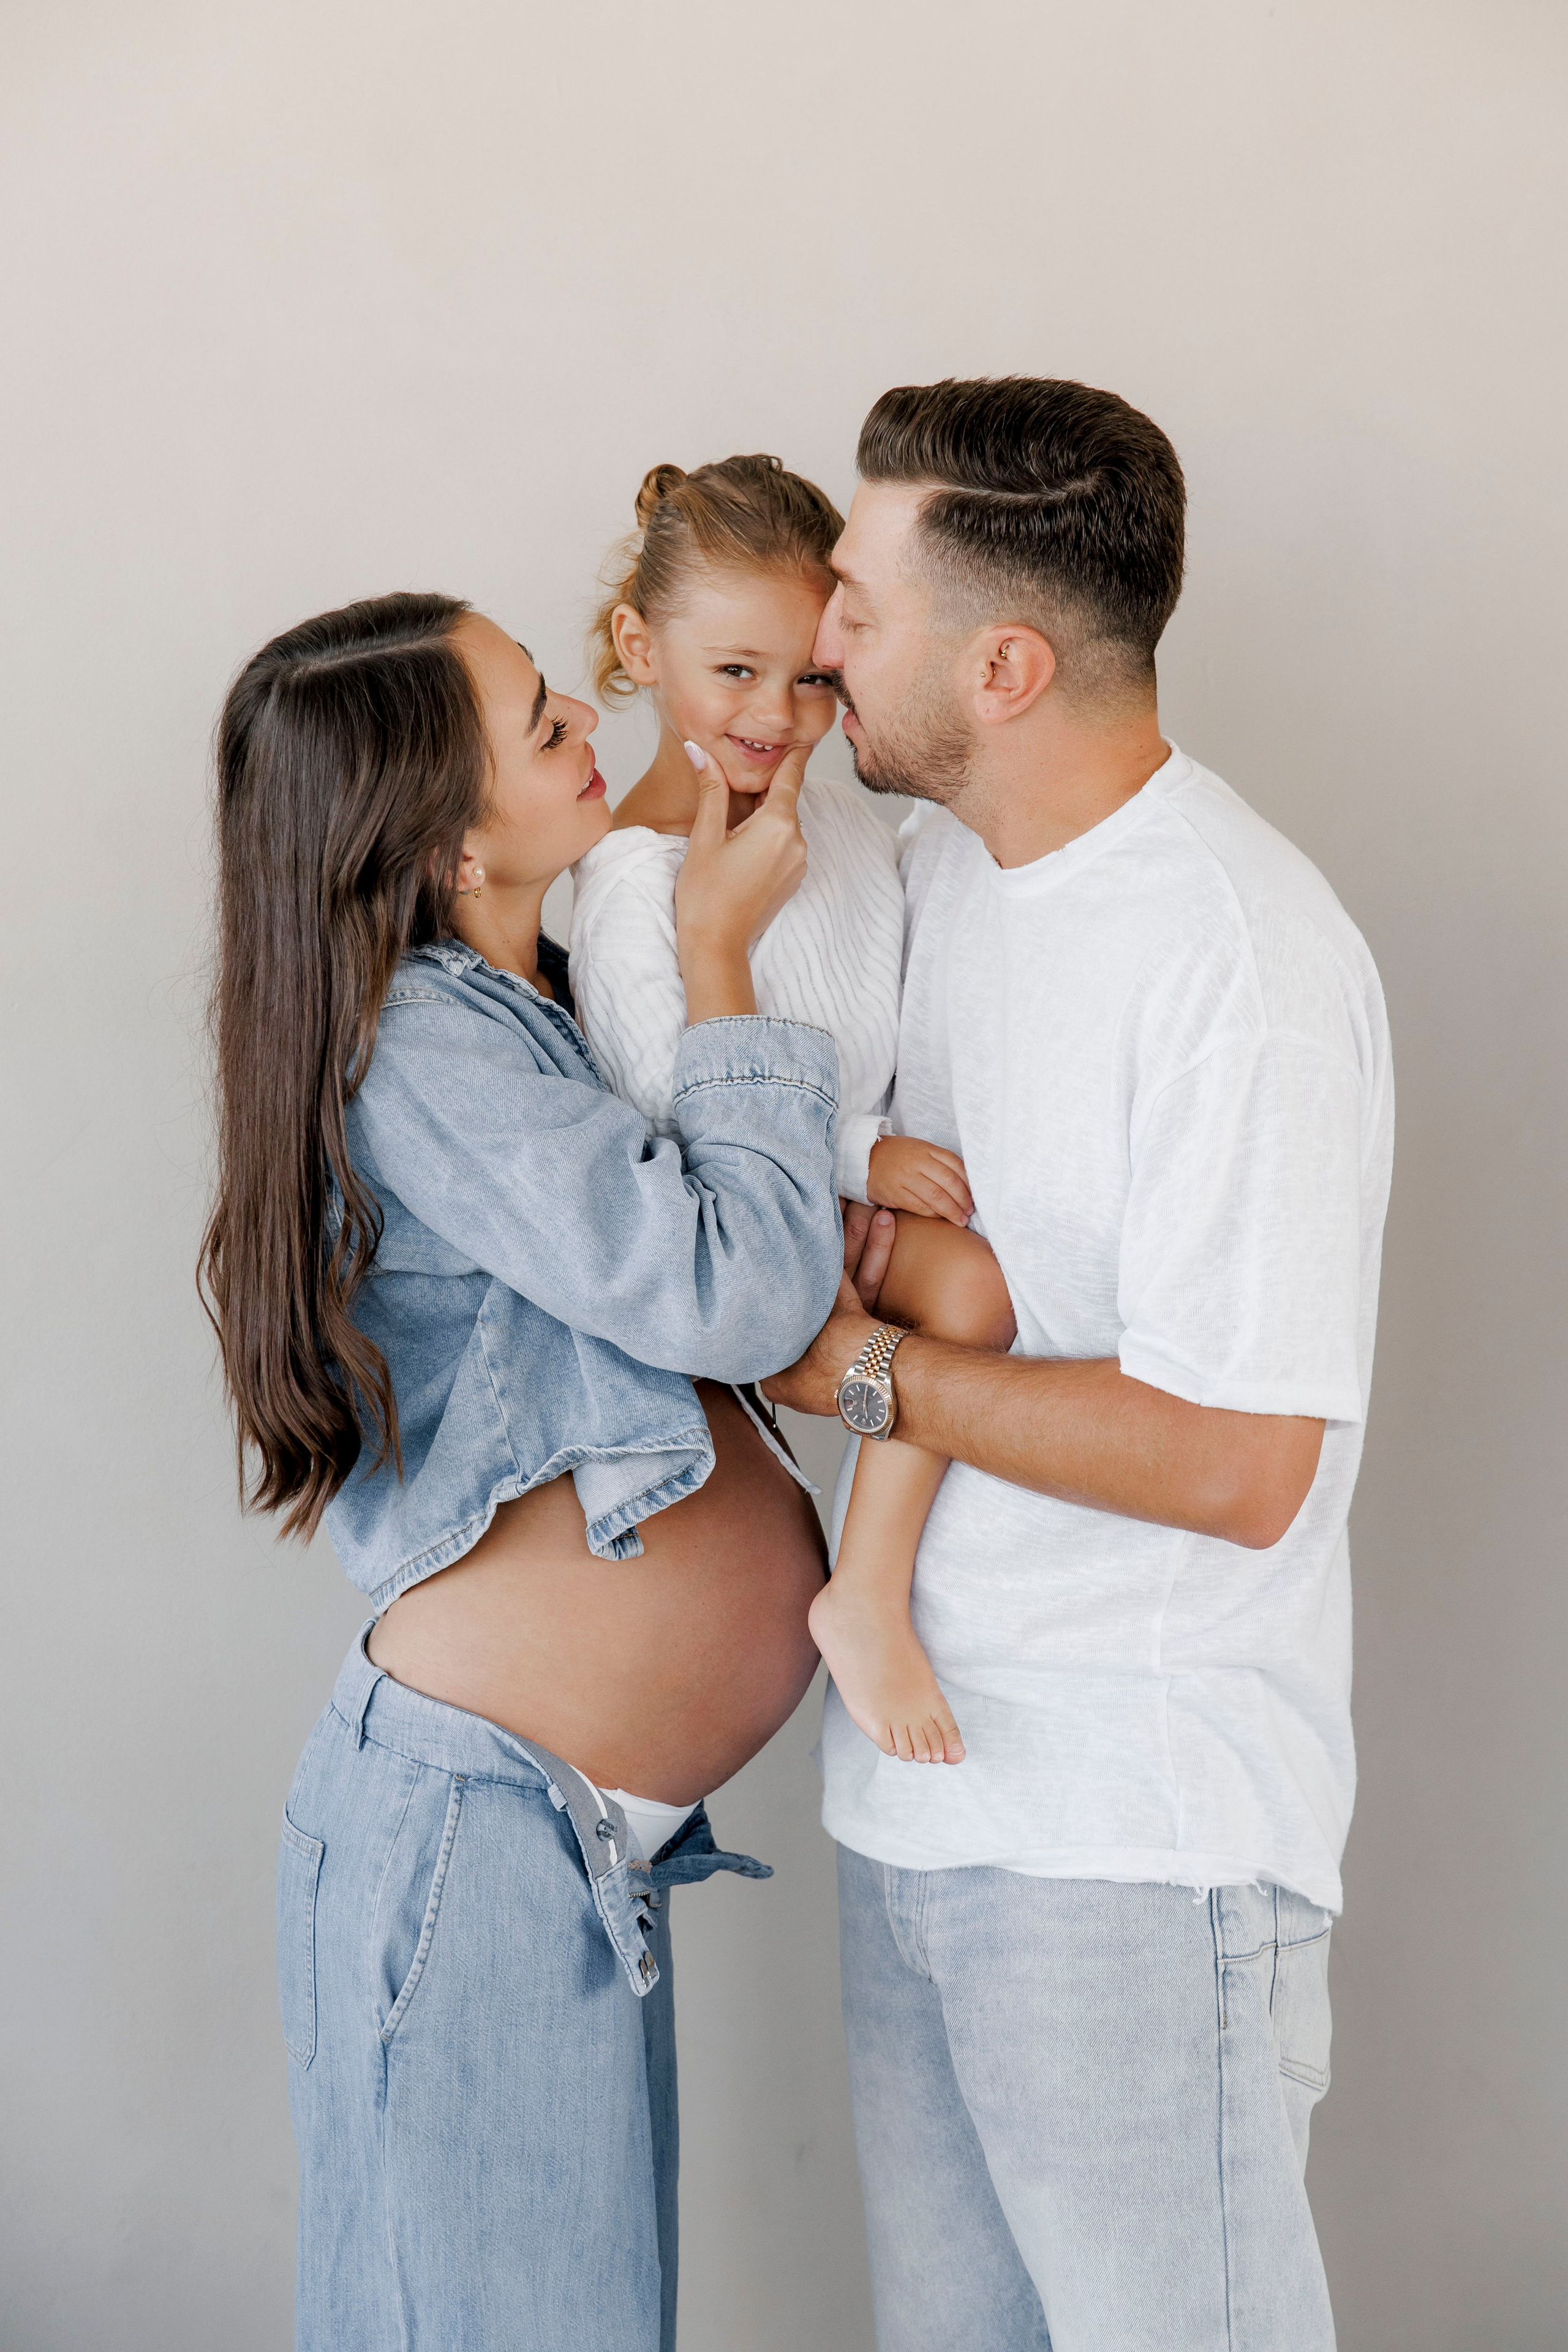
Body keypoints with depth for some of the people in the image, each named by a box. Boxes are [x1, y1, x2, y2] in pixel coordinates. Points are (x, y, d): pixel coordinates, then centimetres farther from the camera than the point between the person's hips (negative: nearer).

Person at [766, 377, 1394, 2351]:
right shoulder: (937, 860, 6)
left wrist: (866, 1368, -16)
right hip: (911, 1761, 8)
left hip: (1133, 1834, -8)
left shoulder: (1240, 961, -21)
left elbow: (1236, 1466, -23)